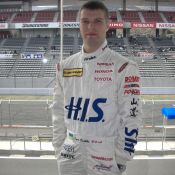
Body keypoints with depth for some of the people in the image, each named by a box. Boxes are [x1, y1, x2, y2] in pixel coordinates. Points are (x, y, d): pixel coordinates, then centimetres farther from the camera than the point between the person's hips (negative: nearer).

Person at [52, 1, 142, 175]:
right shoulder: (65, 66, 3)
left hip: (105, 156, -4)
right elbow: (59, 111, 8)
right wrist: (59, 148, 6)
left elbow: (130, 117, -10)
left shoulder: (124, 67, -10)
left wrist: (121, 159, -9)